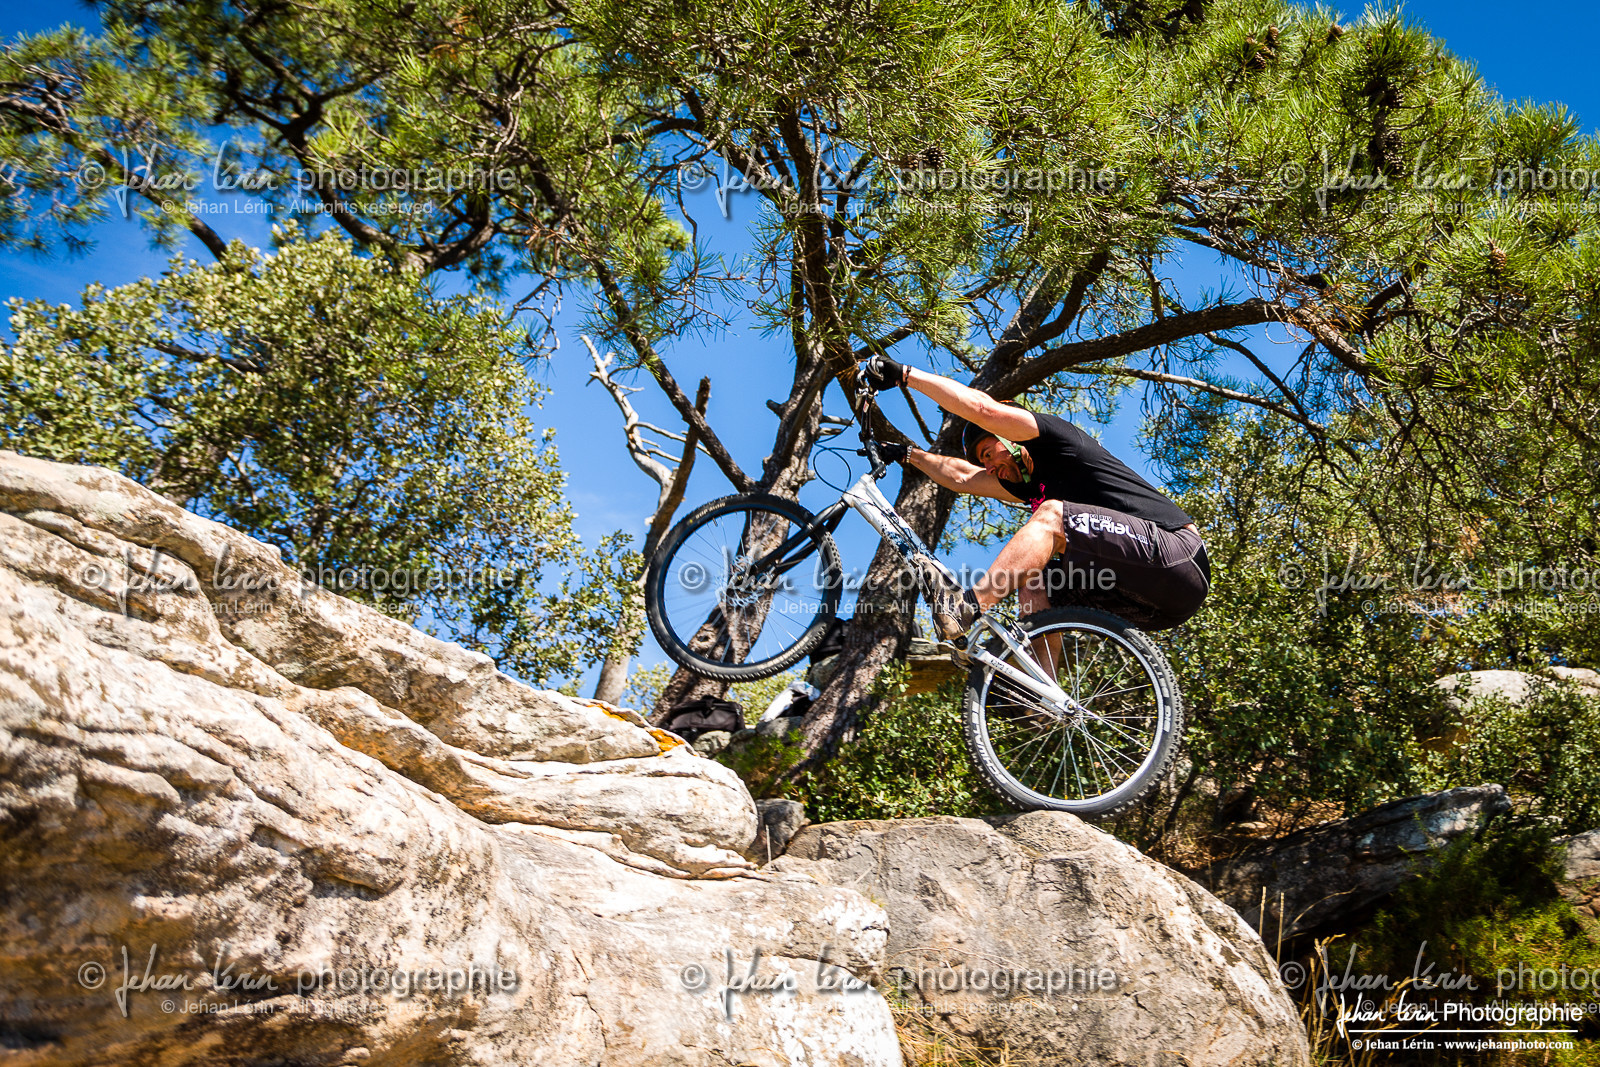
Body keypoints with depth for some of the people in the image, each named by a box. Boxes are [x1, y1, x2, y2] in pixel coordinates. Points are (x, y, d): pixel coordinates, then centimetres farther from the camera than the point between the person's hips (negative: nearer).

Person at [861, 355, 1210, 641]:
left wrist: (905, 374, -1)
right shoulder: (1034, 485, 26)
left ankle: (969, 608, -28)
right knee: (1034, 585, 5)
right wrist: (909, 454, 41)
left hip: (1176, 554, -9)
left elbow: (983, 409, -6)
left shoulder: (1059, 438, 3)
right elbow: (962, 478, 35)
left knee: (1052, 514, -19)